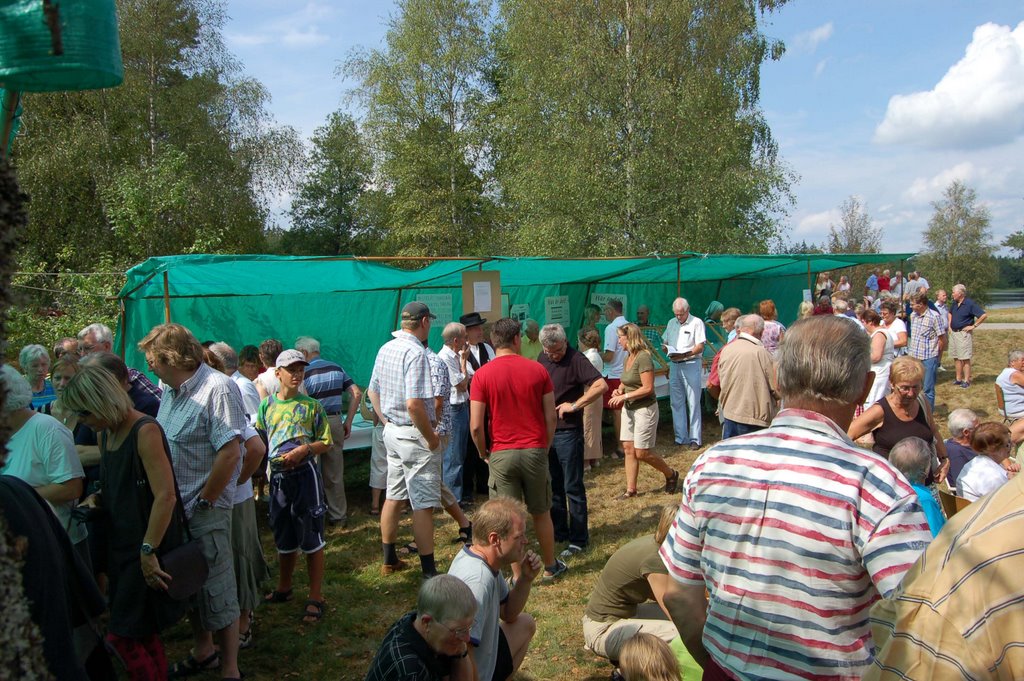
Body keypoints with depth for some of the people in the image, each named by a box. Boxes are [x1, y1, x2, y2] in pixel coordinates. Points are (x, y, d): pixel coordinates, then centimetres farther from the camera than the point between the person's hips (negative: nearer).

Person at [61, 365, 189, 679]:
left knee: (123, 635, -2)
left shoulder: (145, 431, -19)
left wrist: (148, 551, -23)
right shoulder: (106, 434, 8)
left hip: (146, 547, -8)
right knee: (143, 633, 16)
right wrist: (96, 498, 2)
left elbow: (165, 495, -24)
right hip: (120, 542, 8)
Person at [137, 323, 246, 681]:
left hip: (205, 514, -8)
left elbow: (230, 452, -23)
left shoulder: (217, 389, -17)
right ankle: (202, 652, 42)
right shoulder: (171, 393, 9)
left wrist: (203, 502, -17)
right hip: (174, 510, 8)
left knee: (217, 593, 4)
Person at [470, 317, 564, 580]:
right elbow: (551, 417, 0)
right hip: (535, 450, 2)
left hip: (501, 454, -1)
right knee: (541, 513, 18)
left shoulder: (482, 375, -6)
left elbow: (476, 426, -9)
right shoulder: (537, 370, -1)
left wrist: (484, 453, 7)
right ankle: (550, 566, 32)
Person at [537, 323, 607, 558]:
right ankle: (558, 532, 28)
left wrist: (575, 405, -21)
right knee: (553, 486, 15)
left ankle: (578, 539, 10)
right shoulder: (542, 360, 8)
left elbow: (601, 385, -23)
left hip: (568, 432, -7)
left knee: (572, 487, 0)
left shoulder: (575, 359, -13)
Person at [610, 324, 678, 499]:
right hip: (628, 409, 8)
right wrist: (619, 390, 0)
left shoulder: (643, 357, -19)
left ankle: (671, 474, 21)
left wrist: (625, 396, -22)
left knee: (642, 453, -2)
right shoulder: (628, 358, 7)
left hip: (645, 409, -8)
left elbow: (648, 388, -23)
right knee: (628, 449, 6)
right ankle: (631, 489, 14)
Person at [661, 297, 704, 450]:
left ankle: (695, 439, 4)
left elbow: (700, 347, -11)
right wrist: (666, 349, -7)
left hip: (691, 365, -6)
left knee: (693, 403, -1)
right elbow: (664, 342, 17)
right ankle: (680, 437, 18)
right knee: (676, 403, 9)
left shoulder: (696, 323, -5)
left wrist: (684, 354, -25)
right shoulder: (671, 323, 13)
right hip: (674, 365, 6)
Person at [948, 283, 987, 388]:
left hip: (964, 333, -8)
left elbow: (984, 315, -19)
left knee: (965, 359, -4)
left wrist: (974, 326, -15)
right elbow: (950, 313, 29)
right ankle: (958, 379, 20)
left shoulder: (970, 304, -14)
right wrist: (950, 325, 17)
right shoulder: (954, 303, 8)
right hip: (953, 333, 8)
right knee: (957, 358, 12)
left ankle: (966, 381, 0)